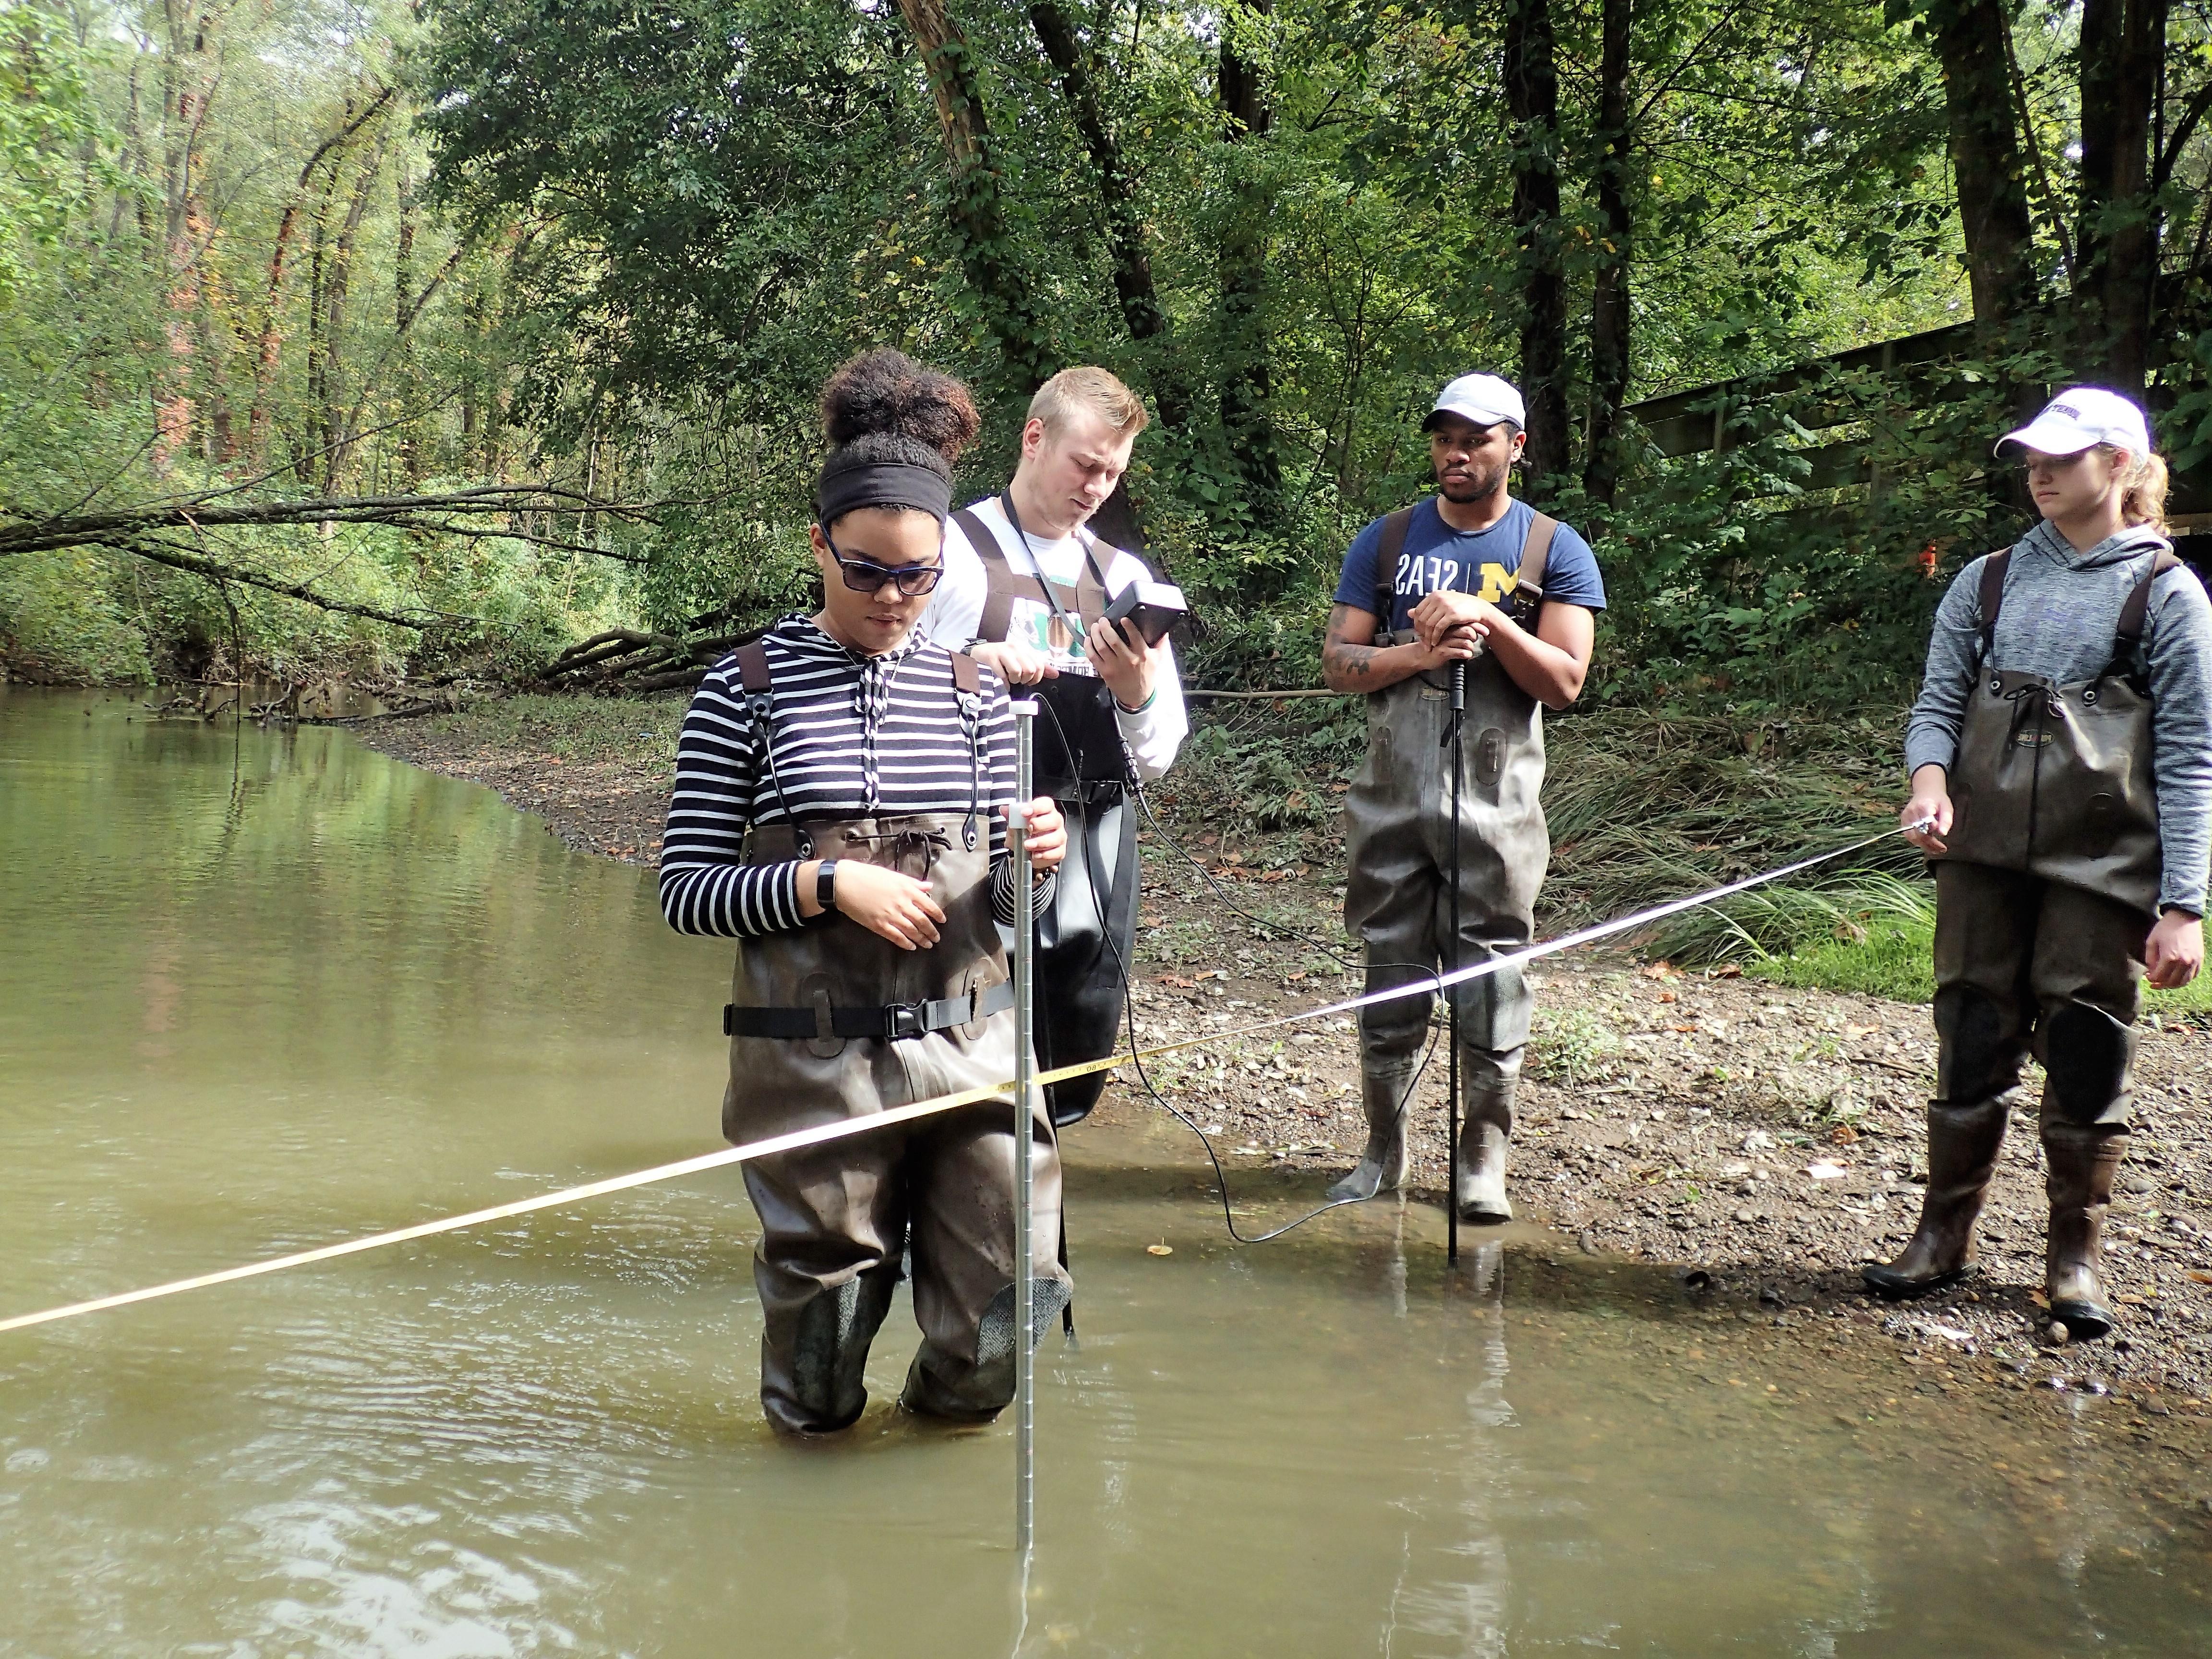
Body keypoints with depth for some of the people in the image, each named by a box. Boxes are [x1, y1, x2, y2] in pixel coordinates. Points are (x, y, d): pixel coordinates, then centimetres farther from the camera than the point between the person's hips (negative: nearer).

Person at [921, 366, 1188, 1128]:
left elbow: (1156, 760, 14)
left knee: (1067, 1092, 8)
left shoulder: (1127, 578, 14)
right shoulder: (949, 551, 0)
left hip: (1093, 863, 5)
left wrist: (1138, 692, -7)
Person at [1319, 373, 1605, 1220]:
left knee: (1491, 980, 1)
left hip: (1496, 802, -2)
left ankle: (1483, 1157, 12)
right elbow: (1338, 663, 4)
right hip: (1394, 794, 2)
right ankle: (1384, 1147, 19)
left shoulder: (1554, 551, 3)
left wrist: (1488, 620, -17)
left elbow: (1565, 680, -5)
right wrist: (1419, 652, -13)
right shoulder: (1387, 540, 8)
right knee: (1390, 977, 8)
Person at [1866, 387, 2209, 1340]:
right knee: (1972, 1040, 8)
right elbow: (1939, 703, 9)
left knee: (2087, 1050, 3)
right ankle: (1947, 1234, 20)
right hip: (1985, 856, 3)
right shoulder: (1987, 584, 10)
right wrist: (1929, 777, -14)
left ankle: (2077, 1253, 17)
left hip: (2102, 867, -3)